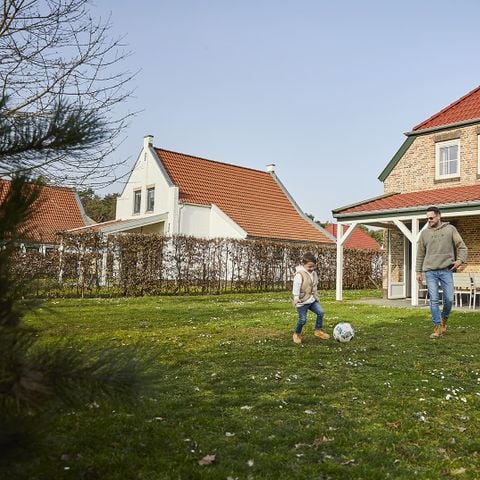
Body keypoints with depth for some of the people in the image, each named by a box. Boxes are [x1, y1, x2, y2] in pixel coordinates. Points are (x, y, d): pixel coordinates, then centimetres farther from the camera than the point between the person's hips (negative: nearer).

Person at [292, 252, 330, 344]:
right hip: (302, 301, -7)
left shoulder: (314, 273, 10)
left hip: (312, 300, 7)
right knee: (303, 320, -5)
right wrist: (296, 297, -29)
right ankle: (297, 334, 20)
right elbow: (296, 286, -21)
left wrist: (316, 296, 24)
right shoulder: (299, 274, -15)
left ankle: (318, 330, 11)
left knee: (321, 312, -7)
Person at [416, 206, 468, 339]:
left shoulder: (450, 229, 4)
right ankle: (437, 327, 7)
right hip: (430, 271, 1)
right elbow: (420, 254, 13)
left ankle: (444, 320, 26)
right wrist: (418, 271, 10)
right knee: (434, 300, -2)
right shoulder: (424, 233, 9)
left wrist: (460, 260, -10)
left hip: (446, 270, -1)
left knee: (449, 299, -1)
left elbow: (462, 247, 7)